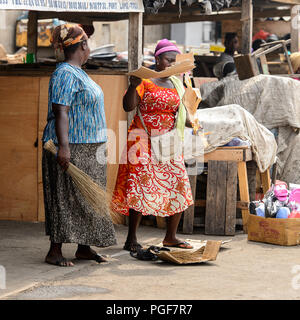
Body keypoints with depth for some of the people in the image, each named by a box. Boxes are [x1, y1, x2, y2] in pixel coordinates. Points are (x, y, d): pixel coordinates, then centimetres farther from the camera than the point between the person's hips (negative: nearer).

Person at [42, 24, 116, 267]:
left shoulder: (78, 73, 17)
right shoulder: (65, 74, -15)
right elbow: (60, 112, -22)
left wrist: (98, 146, 27)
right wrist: (63, 147, -30)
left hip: (88, 150, 10)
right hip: (71, 148, -10)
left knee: (87, 198, 11)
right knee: (66, 198, -8)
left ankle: (84, 248, 17)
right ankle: (55, 251, -4)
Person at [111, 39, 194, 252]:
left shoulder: (177, 86, 14)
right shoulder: (145, 82, -4)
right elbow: (128, 107, -13)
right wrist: (133, 86, -29)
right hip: (144, 140, -6)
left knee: (178, 188, 2)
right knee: (141, 186, -11)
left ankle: (171, 237, 15)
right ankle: (131, 239, -5)